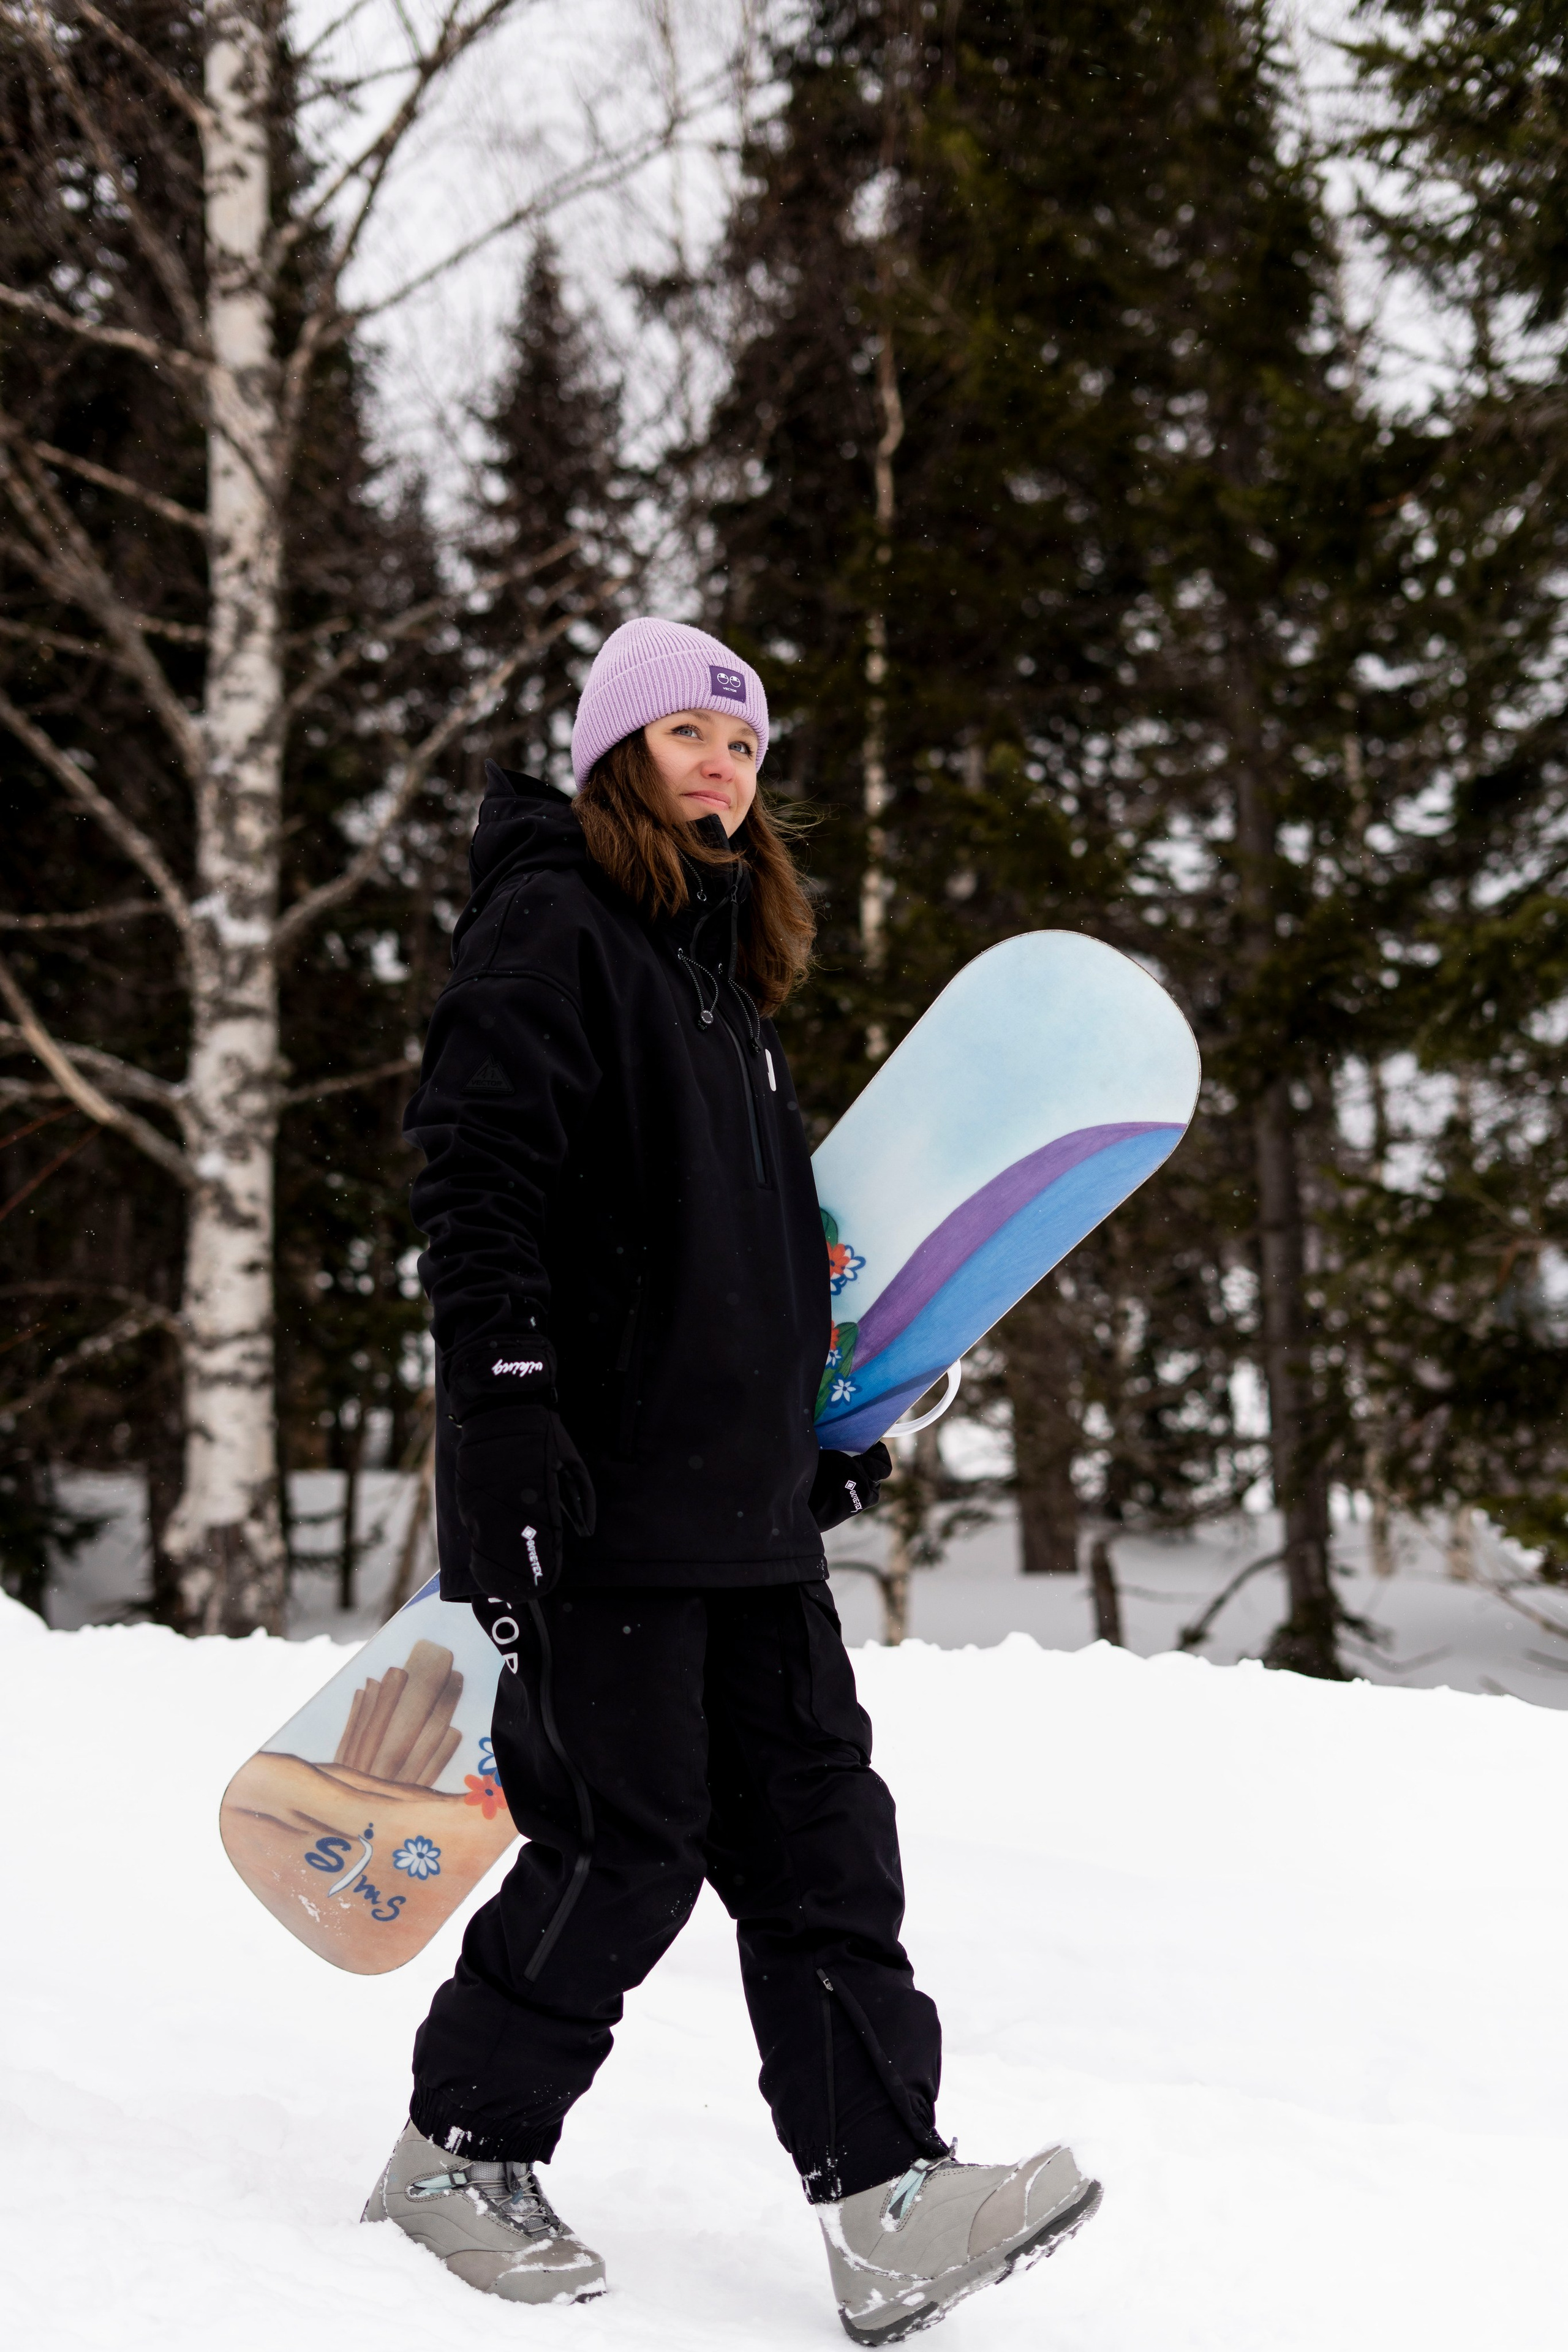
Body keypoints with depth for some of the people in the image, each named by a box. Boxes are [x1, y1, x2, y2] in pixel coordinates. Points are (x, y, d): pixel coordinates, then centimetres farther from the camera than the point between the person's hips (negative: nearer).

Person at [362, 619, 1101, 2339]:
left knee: (818, 1827, 3)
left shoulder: (724, 966, 22)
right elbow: (476, 1181, -15)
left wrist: (823, 1425, 26)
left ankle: (888, 2201, 4)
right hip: (600, 1485, -9)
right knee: (628, 1842, -4)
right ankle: (461, 2154, 15)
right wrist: (506, 1407, -23)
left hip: (742, 1488, 9)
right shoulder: (548, 933, -5)